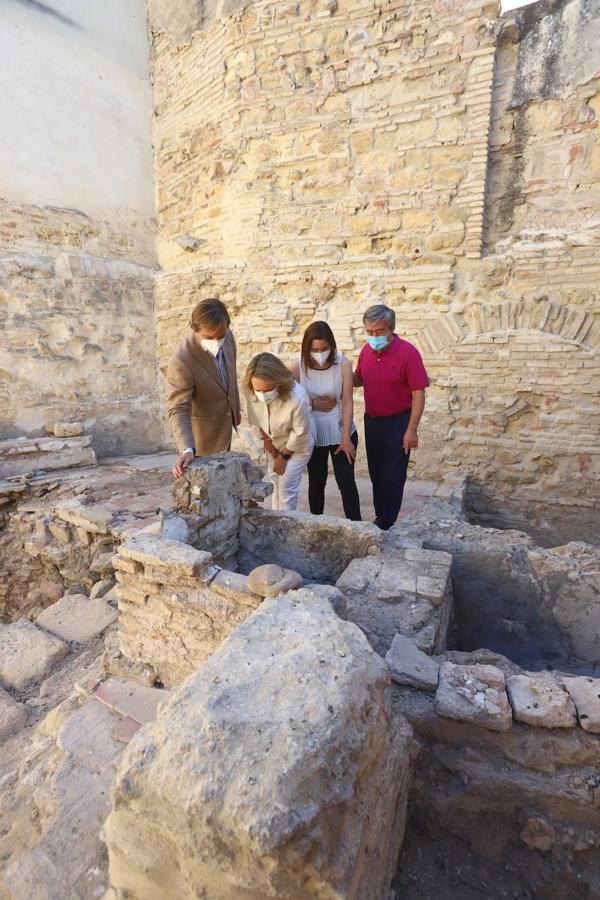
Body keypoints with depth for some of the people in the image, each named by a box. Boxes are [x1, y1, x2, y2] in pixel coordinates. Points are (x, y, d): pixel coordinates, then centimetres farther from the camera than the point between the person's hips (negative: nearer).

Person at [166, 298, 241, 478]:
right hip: (203, 433, -6)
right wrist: (187, 449, -47)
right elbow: (178, 410, -33)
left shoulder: (227, 336, -12)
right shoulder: (181, 360, -32)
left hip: (226, 424, 7)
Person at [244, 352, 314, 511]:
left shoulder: (297, 398, -40)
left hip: (298, 445, -5)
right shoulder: (252, 393, -27)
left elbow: (300, 433, -25)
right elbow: (255, 420, -6)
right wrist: (266, 440, -1)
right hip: (274, 442, 5)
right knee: (275, 480, 19)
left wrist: (284, 456, -14)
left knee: (286, 486, -4)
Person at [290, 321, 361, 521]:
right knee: (316, 481, 17)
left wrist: (346, 438, -14)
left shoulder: (342, 364, -14)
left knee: (346, 481, 2)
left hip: (340, 433, -1)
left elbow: (347, 402, -14)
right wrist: (313, 403, -19)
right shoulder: (298, 366, -12)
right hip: (312, 435, 2)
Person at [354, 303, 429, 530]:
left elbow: (418, 394, -16)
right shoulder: (366, 350, 0)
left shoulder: (408, 352, -17)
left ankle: (385, 524, 16)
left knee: (393, 476, 4)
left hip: (397, 422, -6)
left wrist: (412, 430, -19)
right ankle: (380, 515, 33)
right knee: (376, 473, 16)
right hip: (371, 420, 6)